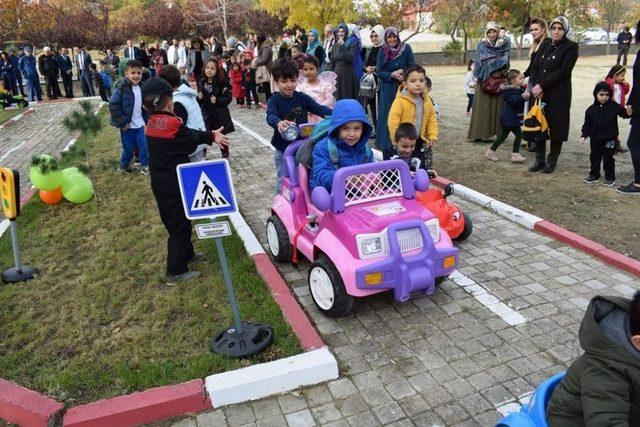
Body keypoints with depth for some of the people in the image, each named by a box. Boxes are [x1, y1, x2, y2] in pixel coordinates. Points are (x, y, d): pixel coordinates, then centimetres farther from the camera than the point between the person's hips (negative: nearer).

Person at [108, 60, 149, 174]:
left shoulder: (141, 87, 3)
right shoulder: (122, 88, -17)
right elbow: (113, 106, -19)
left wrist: (146, 118, 9)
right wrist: (122, 122, -18)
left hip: (140, 124, 5)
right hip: (127, 126, -5)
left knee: (144, 146, 6)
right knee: (128, 148, 7)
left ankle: (145, 166, 23)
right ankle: (123, 166, 30)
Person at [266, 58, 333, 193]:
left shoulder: (302, 98, -2)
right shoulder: (274, 100, -11)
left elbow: (319, 108, -10)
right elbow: (271, 116, -30)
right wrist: (279, 123, -55)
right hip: (283, 149, -2)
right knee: (283, 181, 12)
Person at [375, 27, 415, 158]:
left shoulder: (406, 48, -2)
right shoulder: (382, 51, 2)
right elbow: (378, 72, -2)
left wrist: (403, 72, -21)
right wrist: (392, 75, -18)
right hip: (387, 90, 1)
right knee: (386, 117, 1)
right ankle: (387, 147, 9)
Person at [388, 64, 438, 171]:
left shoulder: (427, 100, -1)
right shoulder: (400, 101, -19)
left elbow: (432, 119, 8)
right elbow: (393, 123, -19)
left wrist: (433, 136, 0)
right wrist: (398, 140, -17)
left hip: (421, 142, 5)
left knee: (424, 169, 13)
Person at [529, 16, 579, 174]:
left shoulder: (571, 47, -3)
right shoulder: (545, 45, 12)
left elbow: (563, 71, -13)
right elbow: (534, 67, 7)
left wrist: (542, 85, -17)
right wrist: (535, 85, -9)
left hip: (559, 94, -5)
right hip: (540, 93, 5)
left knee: (556, 128, 2)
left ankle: (552, 161, 12)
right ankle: (539, 160, 17)